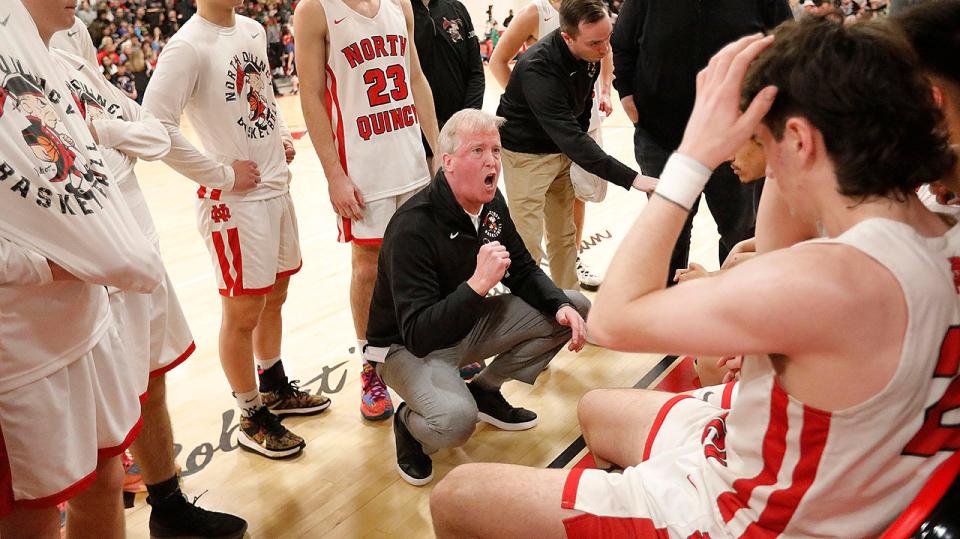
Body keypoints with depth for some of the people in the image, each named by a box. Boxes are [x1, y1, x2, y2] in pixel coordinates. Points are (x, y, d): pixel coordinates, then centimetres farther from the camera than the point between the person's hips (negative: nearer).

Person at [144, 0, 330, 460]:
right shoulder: (188, 47, -16)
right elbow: (154, 125, -24)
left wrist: (282, 136, 9)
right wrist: (222, 174, -18)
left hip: (277, 189, 8)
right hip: (235, 202, -8)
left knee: (274, 297, 20)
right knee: (243, 314, 4)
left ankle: (275, 388, 39)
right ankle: (253, 419, 21)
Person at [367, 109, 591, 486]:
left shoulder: (491, 204, -4)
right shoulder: (413, 228, -29)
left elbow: (524, 271, 6)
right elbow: (418, 335, -33)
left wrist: (561, 307, -13)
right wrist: (478, 284, -42)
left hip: (467, 323, 8)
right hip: (407, 346, -8)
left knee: (575, 307, 0)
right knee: (455, 418, -38)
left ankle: (485, 391, 12)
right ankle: (409, 423, 1)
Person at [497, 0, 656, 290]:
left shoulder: (591, 52, -10)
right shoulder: (538, 68, -34)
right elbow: (569, 138, -41)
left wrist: (579, 150, 7)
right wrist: (632, 178, -45)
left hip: (564, 150, 7)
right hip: (526, 153, -7)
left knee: (564, 234, 14)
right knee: (528, 243, -7)